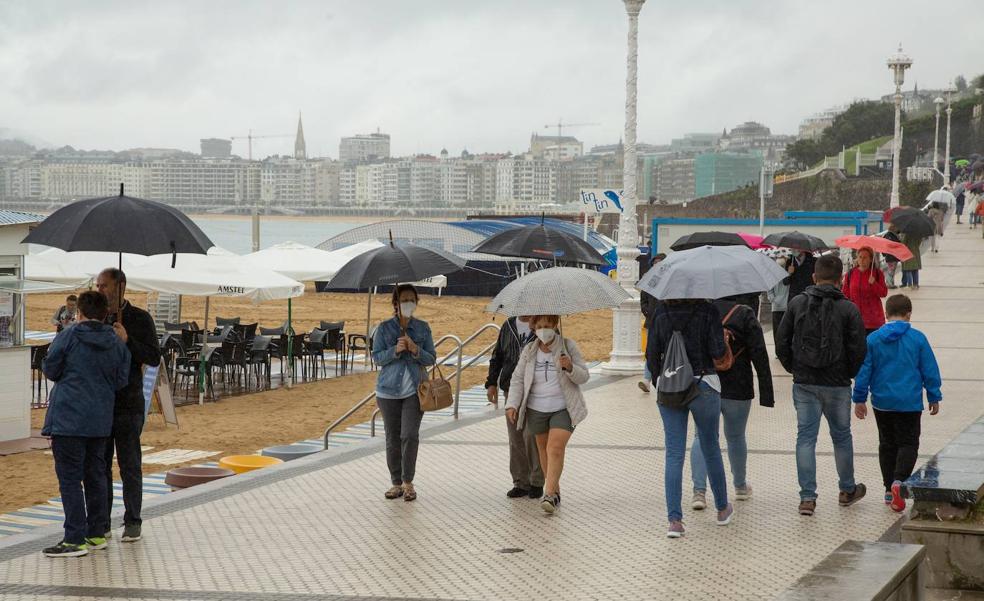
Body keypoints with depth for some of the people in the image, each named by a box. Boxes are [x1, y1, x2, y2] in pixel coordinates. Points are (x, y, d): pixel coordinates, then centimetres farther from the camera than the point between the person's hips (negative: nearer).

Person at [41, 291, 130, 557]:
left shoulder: (67, 336, -10)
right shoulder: (117, 343, 4)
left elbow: (51, 370, -2)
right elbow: (121, 380, 7)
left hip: (68, 417, -5)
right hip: (101, 419, 6)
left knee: (69, 478, -2)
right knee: (95, 476, 15)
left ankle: (75, 540, -5)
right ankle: (97, 534, 21)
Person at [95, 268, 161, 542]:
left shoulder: (140, 319, -2)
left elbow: (154, 358, -8)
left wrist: (127, 340, -20)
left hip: (128, 404, -4)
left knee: (130, 465, 0)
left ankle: (132, 523, 8)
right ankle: (101, 523, 11)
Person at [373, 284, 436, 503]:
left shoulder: (423, 328, 5)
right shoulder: (384, 328, 2)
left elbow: (431, 359, 5)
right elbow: (376, 357, -1)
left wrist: (416, 350, -15)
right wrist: (395, 350, -18)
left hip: (414, 390, 0)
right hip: (389, 391, 1)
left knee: (410, 435, -11)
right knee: (392, 439, 5)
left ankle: (408, 482, 1)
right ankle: (396, 483, 15)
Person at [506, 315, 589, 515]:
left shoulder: (568, 346, -4)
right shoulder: (528, 351, 3)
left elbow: (584, 377, -3)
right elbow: (517, 380, 4)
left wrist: (570, 367, -24)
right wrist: (512, 405, -9)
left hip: (563, 409, -4)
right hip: (536, 410, 4)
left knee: (556, 448, -18)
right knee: (543, 449, 9)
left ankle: (550, 494, -22)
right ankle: (556, 491, 23)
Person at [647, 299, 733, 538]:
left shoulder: (661, 315, 0)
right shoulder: (707, 312, -9)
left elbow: (652, 354, 1)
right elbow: (718, 352, -15)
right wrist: (724, 340, 7)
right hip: (704, 386, -1)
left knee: (674, 454, 3)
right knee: (711, 448, 16)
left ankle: (674, 519, -6)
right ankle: (723, 509, 33)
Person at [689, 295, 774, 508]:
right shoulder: (745, 316, -9)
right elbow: (760, 356, -10)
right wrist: (766, 393, -7)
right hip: (737, 389, -1)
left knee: (702, 436, 8)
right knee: (736, 437, 17)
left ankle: (699, 490, -6)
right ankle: (740, 486, 34)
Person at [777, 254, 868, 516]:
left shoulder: (797, 304, -2)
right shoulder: (848, 309, -8)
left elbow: (783, 342, 0)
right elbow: (858, 350, -8)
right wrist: (849, 374, 9)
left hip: (804, 384, 1)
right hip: (836, 384, -1)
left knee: (806, 437, 5)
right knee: (841, 436, 15)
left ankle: (807, 497, 0)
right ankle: (847, 490, 29)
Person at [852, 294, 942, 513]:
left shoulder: (873, 339, -3)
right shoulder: (918, 338, -6)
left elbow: (863, 371, 0)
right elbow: (930, 370, 0)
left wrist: (859, 399, 9)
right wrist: (934, 398, 11)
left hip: (882, 403, 2)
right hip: (910, 403, -2)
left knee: (887, 445, 14)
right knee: (908, 443, 4)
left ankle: (889, 490, 16)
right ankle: (899, 481, -20)